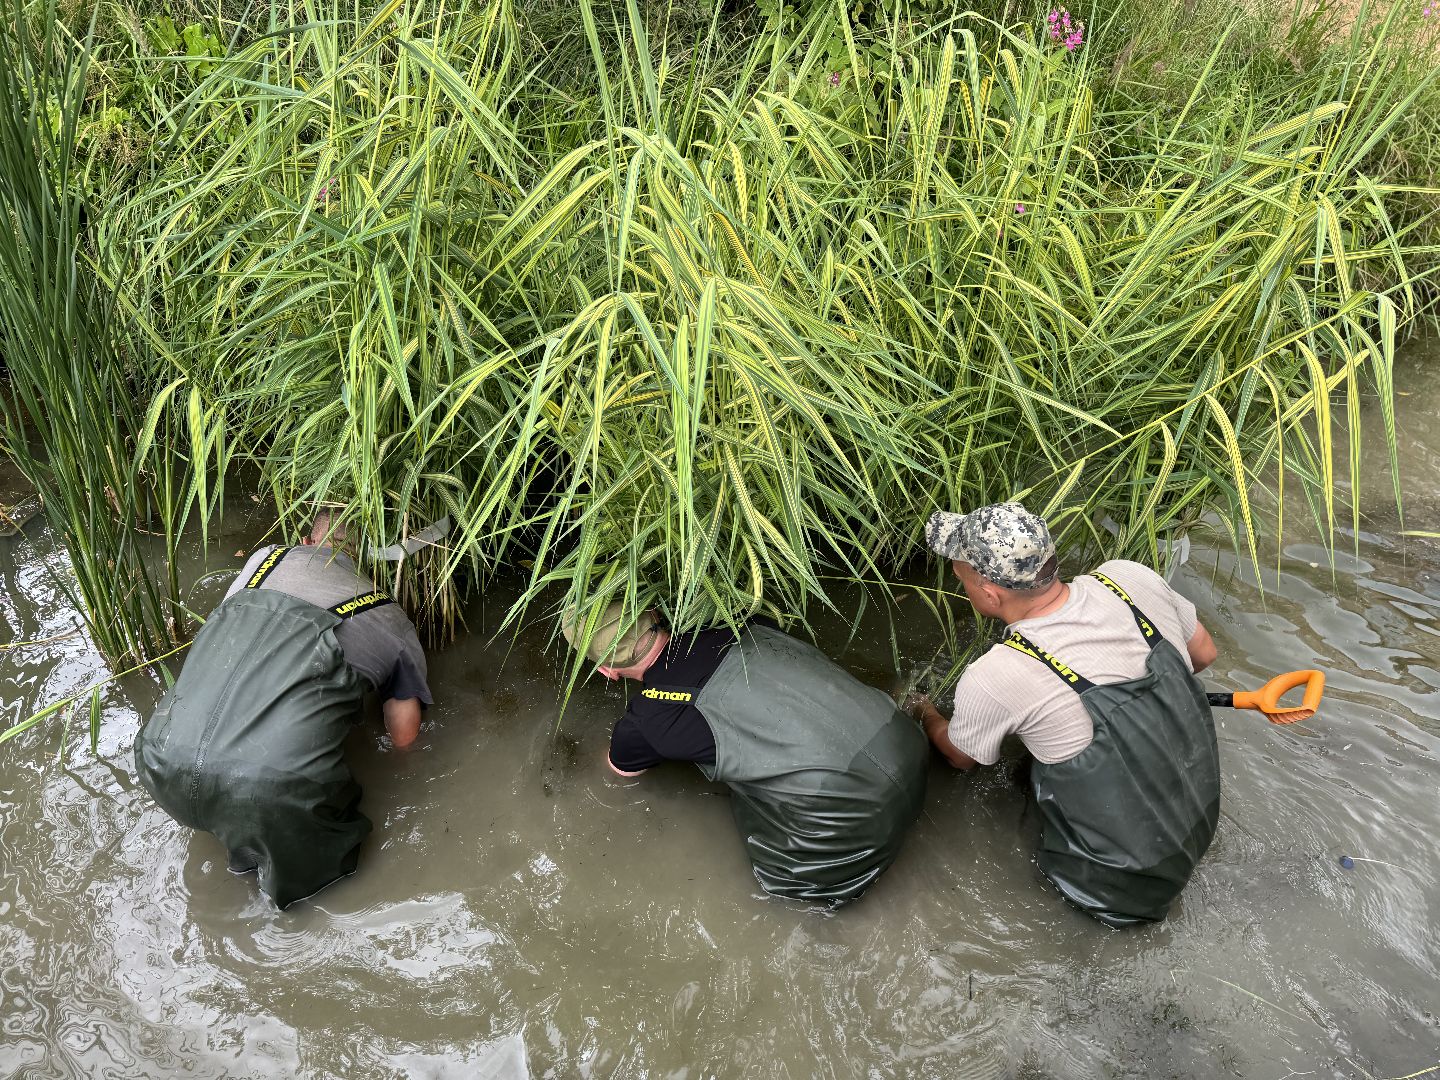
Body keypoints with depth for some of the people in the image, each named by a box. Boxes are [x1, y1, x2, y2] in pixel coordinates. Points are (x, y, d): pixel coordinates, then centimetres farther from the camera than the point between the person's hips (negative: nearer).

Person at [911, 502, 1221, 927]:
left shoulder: (991, 681, -25)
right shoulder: (1131, 578, -15)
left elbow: (961, 757, 0)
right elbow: (1204, 653, 6)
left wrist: (926, 715, 22)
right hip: (1204, 818, 6)